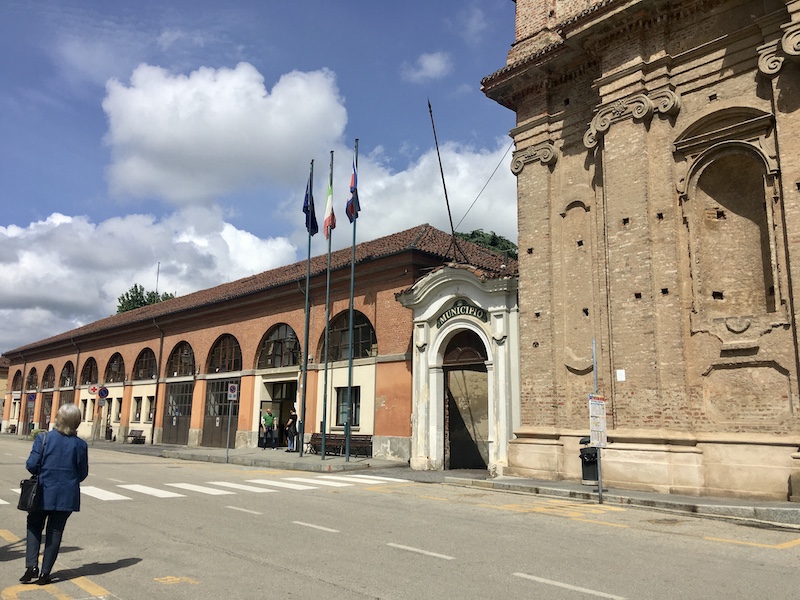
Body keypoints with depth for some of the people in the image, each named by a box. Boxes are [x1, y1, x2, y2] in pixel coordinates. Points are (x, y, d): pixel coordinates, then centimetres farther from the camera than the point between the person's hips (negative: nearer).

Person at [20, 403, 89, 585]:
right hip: (66, 495, 1)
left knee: (34, 527, 18)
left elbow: (31, 465, -12)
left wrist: (42, 473, 10)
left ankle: (31, 565, 6)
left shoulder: (43, 438, -10)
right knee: (55, 532, 11)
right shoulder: (80, 444, -6)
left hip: (43, 493, 0)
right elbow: (83, 473, -1)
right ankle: (45, 573, 15)